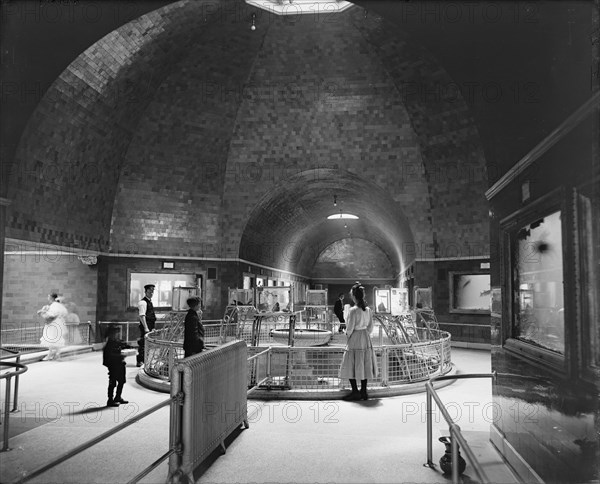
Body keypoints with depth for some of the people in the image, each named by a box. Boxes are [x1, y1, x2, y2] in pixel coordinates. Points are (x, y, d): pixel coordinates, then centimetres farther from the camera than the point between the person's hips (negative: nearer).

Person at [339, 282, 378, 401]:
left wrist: (347, 334, 5)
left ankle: (355, 392, 6)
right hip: (366, 340, 6)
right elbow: (370, 326, 6)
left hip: (354, 340, -6)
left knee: (351, 365, 5)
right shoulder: (368, 310, 0)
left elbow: (350, 328, -14)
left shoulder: (353, 310, -18)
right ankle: (363, 391, 18)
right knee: (364, 365, 12)